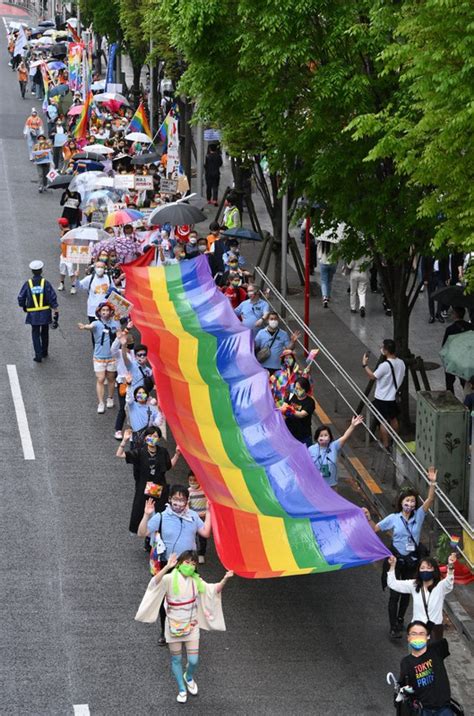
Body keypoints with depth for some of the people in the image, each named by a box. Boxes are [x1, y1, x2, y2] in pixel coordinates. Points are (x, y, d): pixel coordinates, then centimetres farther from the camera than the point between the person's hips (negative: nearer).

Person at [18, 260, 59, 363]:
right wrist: (55, 312, -6)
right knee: (44, 333, 19)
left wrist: (24, 307, 19)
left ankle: (38, 355, -3)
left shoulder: (27, 284, -8)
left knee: (35, 334, 7)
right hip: (45, 313, 1)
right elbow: (53, 298, -11)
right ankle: (44, 352, 32)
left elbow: (21, 298, -2)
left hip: (33, 314, -1)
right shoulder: (45, 283, -10)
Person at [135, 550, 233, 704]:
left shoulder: (196, 581, 0)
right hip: (173, 626, -3)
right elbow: (155, 583, -36)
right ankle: (182, 690, 30)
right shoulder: (170, 579, -16)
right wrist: (167, 567, -51)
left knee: (193, 660, 1)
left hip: (191, 626, 3)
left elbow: (214, 591, 6)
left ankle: (189, 677, 36)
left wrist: (225, 580, -12)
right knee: (176, 659, 10)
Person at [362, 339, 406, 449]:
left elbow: (372, 376, -15)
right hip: (393, 397, 7)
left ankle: (385, 445, 8)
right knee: (393, 419, 21)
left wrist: (365, 365, -7)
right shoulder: (401, 363, -4)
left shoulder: (385, 366, -26)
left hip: (382, 399, -7)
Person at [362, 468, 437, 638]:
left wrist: (432, 484, -28)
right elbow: (375, 529, 1)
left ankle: (400, 620, 34)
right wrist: (368, 519, -18)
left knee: (406, 593, 15)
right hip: (396, 560, -2)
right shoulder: (393, 518, -6)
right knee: (394, 594, -3)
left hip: (412, 560, 2)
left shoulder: (418, 516, -3)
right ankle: (394, 628, -1)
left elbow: (429, 500, -15)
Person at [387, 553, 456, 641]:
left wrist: (450, 566, -49)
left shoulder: (440, 587, -8)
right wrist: (392, 566, -6)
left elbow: (449, 582, -30)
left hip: (435, 628, -2)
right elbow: (393, 583, 6)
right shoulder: (414, 585, 4)